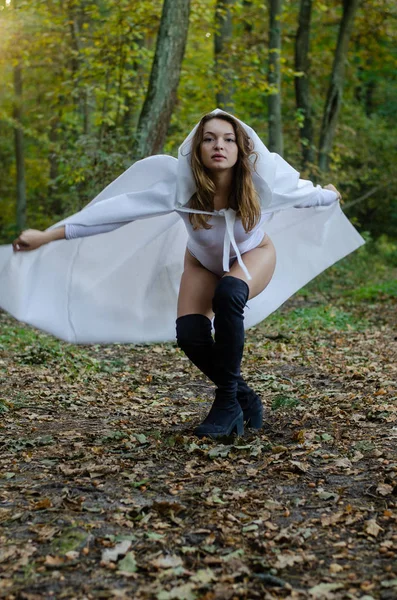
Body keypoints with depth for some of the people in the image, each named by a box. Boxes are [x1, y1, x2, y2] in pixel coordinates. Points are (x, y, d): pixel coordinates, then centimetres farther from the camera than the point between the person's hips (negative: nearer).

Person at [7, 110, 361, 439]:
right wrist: (47, 235, -42)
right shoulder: (182, 185, -34)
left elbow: (302, 193, -11)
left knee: (227, 294, -35)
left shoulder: (262, 180, -33)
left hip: (253, 255, -1)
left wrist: (330, 195, 11)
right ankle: (245, 400, 7)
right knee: (190, 336, -20)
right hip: (204, 261, 2)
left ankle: (227, 402, -19)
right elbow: (120, 209, -38)